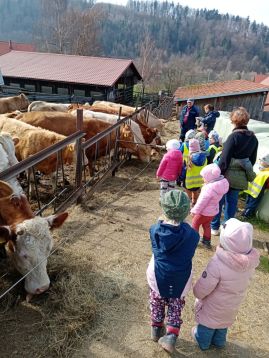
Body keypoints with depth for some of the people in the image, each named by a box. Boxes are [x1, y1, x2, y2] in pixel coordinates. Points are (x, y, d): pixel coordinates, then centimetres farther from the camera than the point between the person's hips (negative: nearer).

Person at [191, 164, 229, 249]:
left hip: (204, 211, -8)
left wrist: (194, 210, -16)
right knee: (206, 225, 26)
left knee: (195, 224, 14)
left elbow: (202, 201, -26)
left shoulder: (210, 188, -33)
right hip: (213, 210, 8)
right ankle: (207, 241, 37)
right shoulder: (221, 184, -8)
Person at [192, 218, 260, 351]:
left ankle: (203, 341, 51)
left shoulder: (218, 263, -41)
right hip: (232, 305, 5)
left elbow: (201, 290, -27)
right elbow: (245, 281, -3)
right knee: (224, 322, 32)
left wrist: (197, 292, -5)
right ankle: (219, 342, 57)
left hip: (214, 306, -4)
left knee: (207, 322, 25)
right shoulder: (251, 261, -23)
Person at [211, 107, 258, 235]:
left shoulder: (234, 136, -16)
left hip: (228, 175, -5)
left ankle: (214, 227, 22)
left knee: (218, 200, 11)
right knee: (232, 202, 16)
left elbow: (224, 159, -19)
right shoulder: (253, 138, 4)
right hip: (241, 177, 6)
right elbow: (252, 159, 13)